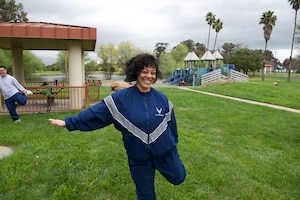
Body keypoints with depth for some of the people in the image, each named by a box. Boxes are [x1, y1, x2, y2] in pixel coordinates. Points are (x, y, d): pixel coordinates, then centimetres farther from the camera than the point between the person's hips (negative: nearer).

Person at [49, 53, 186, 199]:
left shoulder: (162, 98, -8)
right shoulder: (120, 98, -16)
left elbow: (170, 123, 3)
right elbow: (96, 113, -13)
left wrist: (173, 143, 13)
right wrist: (69, 122, -14)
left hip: (164, 151, 2)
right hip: (138, 156, -1)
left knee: (178, 178, 21)